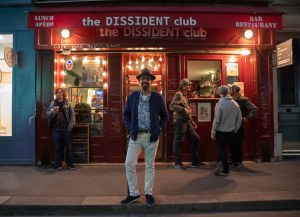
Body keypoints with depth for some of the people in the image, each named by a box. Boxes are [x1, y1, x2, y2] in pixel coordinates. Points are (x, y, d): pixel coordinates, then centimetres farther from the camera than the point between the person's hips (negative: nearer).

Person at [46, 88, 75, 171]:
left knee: (69, 147, 5)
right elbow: (48, 115, 8)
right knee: (58, 148, 8)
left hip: (66, 129, -2)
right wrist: (53, 111, -13)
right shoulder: (53, 103, 8)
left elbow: (72, 116, -2)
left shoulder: (68, 104, 2)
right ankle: (58, 164, 19)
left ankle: (70, 164, 14)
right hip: (57, 129, 2)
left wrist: (70, 127, -9)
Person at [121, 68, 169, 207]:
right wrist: (130, 128, -1)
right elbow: (125, 114, 11)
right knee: (129, 164, 0)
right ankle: (133, 193, 17)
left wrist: (159, 128, -3)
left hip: (152, 136, -1)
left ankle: (149, 193, 24)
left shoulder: (158, 98, -1)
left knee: (150, 165, 9)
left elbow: (165, 115, 8)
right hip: (136, 135, 2)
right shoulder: (132, 97, 2)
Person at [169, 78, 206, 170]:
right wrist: (183, 109, -24)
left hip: (187, 121, 10)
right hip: (180, 121, -9)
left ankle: (195, 161, 20)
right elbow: (172, 106, -20)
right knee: (178, 141, -2)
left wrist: (192, 121, 21)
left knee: (195, 139, 9)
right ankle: (177, 163, 11)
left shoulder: (185, 95, 21)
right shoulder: (178, 94, -8)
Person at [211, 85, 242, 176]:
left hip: (221, 131, -5)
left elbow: (217, 120, -16)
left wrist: (213, 133, -8)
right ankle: (220, 163, 24)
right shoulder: (235, 104, 1)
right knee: (223, 148, 20)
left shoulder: (220, 103, -15)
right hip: (231, 131, 5)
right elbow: (239, 119, 5)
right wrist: (235, 129, 15)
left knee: (222, 149, 6)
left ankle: (225, 170, 9)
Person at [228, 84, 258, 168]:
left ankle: (239, 161, 14)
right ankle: (233, 160, 27)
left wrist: (247, 118, -19)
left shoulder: (243, 100, -12)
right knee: (231, 144, 12)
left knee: (237, 144, -1)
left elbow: (254, 109, -19)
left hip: (239, 126, -6)